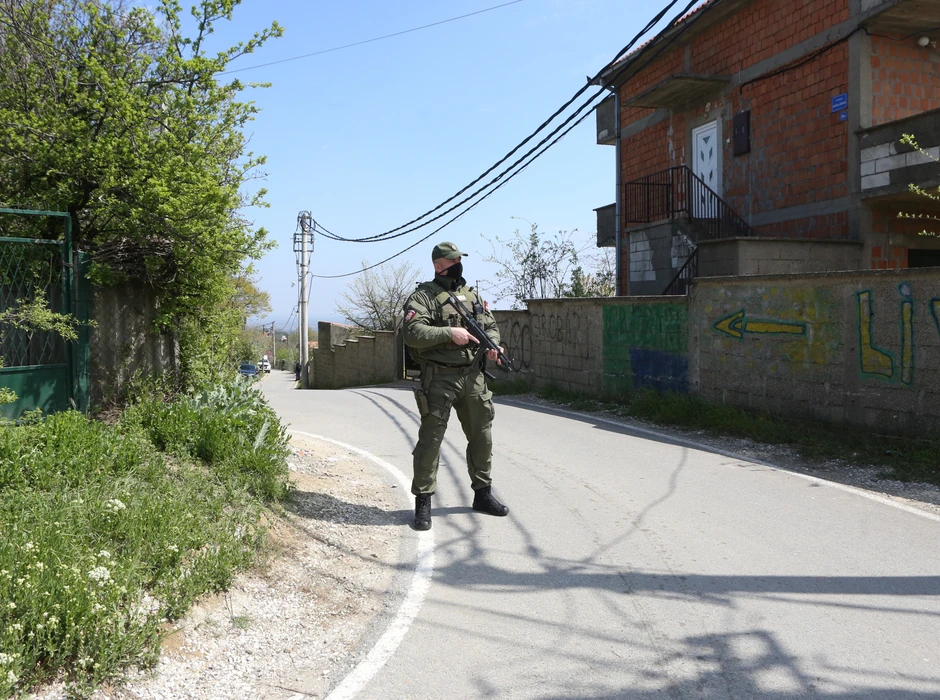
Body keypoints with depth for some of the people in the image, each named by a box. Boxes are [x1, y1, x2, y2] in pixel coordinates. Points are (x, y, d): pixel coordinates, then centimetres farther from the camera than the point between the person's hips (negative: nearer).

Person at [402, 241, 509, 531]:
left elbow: (491, 326, 17)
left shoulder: (472, 295, 14)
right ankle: (422, 502, 6)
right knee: (430, 439, -3)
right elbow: (413, 334, -18)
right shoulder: (423, 296, -6)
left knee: (481, 436, 13)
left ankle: (483, 493, 29)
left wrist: (491, 343, -4)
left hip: (473, 376, 6)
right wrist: (449, 333, -24)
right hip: (439, 378, -6)